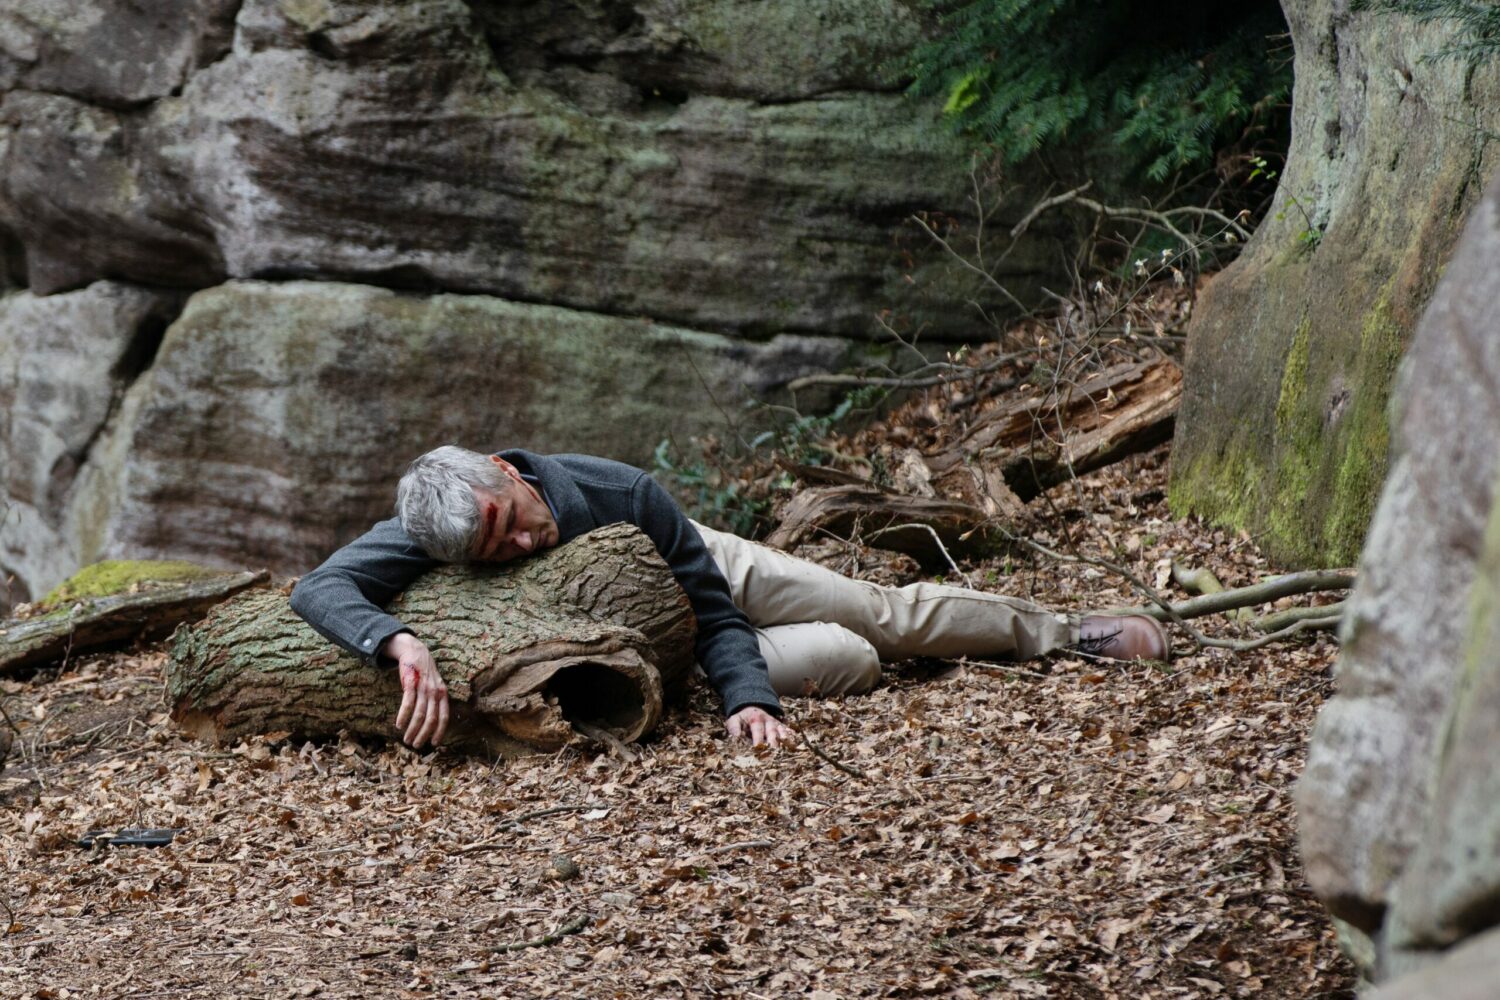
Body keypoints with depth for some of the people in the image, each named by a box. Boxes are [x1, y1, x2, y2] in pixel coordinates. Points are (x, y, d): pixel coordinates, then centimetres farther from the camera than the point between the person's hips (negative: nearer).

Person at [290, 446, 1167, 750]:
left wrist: (745, 700, -42)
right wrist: (403, 643, -70)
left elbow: (714, 610, -25)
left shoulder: (624, 494, -35)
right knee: (849, 663, -13)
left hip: (709, 569, 1)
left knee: (890, 615, 7)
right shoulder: (440, 539, -38)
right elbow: (322, 589, -51)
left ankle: (1060, 630, 33)